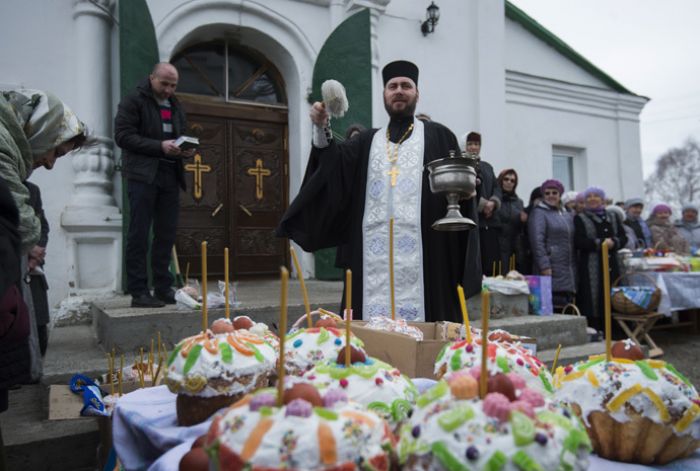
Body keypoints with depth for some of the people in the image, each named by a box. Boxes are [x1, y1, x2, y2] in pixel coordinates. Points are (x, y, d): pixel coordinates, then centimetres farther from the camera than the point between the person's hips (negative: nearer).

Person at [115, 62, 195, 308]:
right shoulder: (133, 101, 1)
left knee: (167, 234, 6)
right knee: (139, 234, -5)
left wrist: (186, 149, 3)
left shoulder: (175, 105, 21)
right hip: (143, 174, -6)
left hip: (170, 175, 6)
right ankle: (139, 292, 0)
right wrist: (159, 146, -17)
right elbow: (123, 136, -8)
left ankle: (163, 288, 14)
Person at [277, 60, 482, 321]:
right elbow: (333, 161, 1)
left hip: (423, 252, -2)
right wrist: (322, 128, -15)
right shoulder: (366, 141, 19)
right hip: (374, 254, 3)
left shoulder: (438, 136, 12)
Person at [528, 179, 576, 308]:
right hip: (551, 272, -7)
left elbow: (572, 242, 24)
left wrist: (574, 268, 17)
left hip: (569, 274, 7)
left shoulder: (568, 216, 21)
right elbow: (537, 241, -12)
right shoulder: (538, 213, -1)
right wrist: (544, 266, -19)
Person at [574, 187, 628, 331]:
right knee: (592, 301, -8)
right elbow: (578, 241, -8)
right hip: (591, 266, -4)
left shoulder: (613, 217, 20)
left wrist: (613, 242, -10)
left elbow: (623, 237, 11)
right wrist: (600, 243, -14)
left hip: (611, 264, 4)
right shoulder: (580, 219, 5)